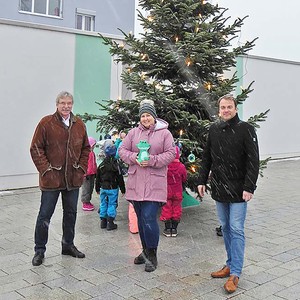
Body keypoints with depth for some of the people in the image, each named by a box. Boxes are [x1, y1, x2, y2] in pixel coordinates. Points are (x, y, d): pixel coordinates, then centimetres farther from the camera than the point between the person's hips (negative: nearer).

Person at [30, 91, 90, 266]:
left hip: (73, 179, 5)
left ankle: (68, 245, 32)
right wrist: (46, 169, -13)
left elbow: (86, 148, 14)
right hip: (51, 178, -4)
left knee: (71, 213, 15)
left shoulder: (79, 125, 6)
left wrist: (82, 168, 4)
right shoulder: (46, 123, -7)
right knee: (45, 215, 3)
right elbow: (36, 148, -7)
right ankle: (40, 250, 17)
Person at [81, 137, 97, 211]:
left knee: (91, 187, 15)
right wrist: (85, 173, -19)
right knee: (86, 188, -3)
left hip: (92, 174, 9)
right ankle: (85, 203, 4)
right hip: (87, 174, -9)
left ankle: (88, 201, 25)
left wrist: (95, 172, 21)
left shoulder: (92, 153, 13)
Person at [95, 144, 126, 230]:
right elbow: (120, 179, -8)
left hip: (103, 188, 4)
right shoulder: (116, 165, -10)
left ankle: (103, 221, 17)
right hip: (113, 188, -4)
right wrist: (123, 190, 0)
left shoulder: (101, 165, 3)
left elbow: (98, 178, 10)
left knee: (103, 204, 13)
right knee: (112, 204, 0)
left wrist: (97, 189, 20)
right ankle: (110, 223, -1)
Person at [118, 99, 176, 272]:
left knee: (149, 219, -12)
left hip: (154, 184, -4)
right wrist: (134, 157, -10)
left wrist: (152, 160, -15)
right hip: (135, 183, 4)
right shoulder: (133, 133, 11)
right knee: (141, 218, 13)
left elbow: (171, 153, -3)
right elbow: (122, 150, 10)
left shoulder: (164, 133, 2)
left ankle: (152, 255, 4)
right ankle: (146, 251, 28)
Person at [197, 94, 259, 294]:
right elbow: (207, 158, 15)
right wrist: (202, 181, 10)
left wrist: (249, 187, -17)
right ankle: (231, 265, 26)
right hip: (219, 189, 5)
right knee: (225, 228, 13)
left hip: (238, 191, -5)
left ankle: (235, 274, 3)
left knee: (236, 230, -3)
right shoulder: (214, 129, 7)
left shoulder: (245, 129, -8)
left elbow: (253, 161, -12)